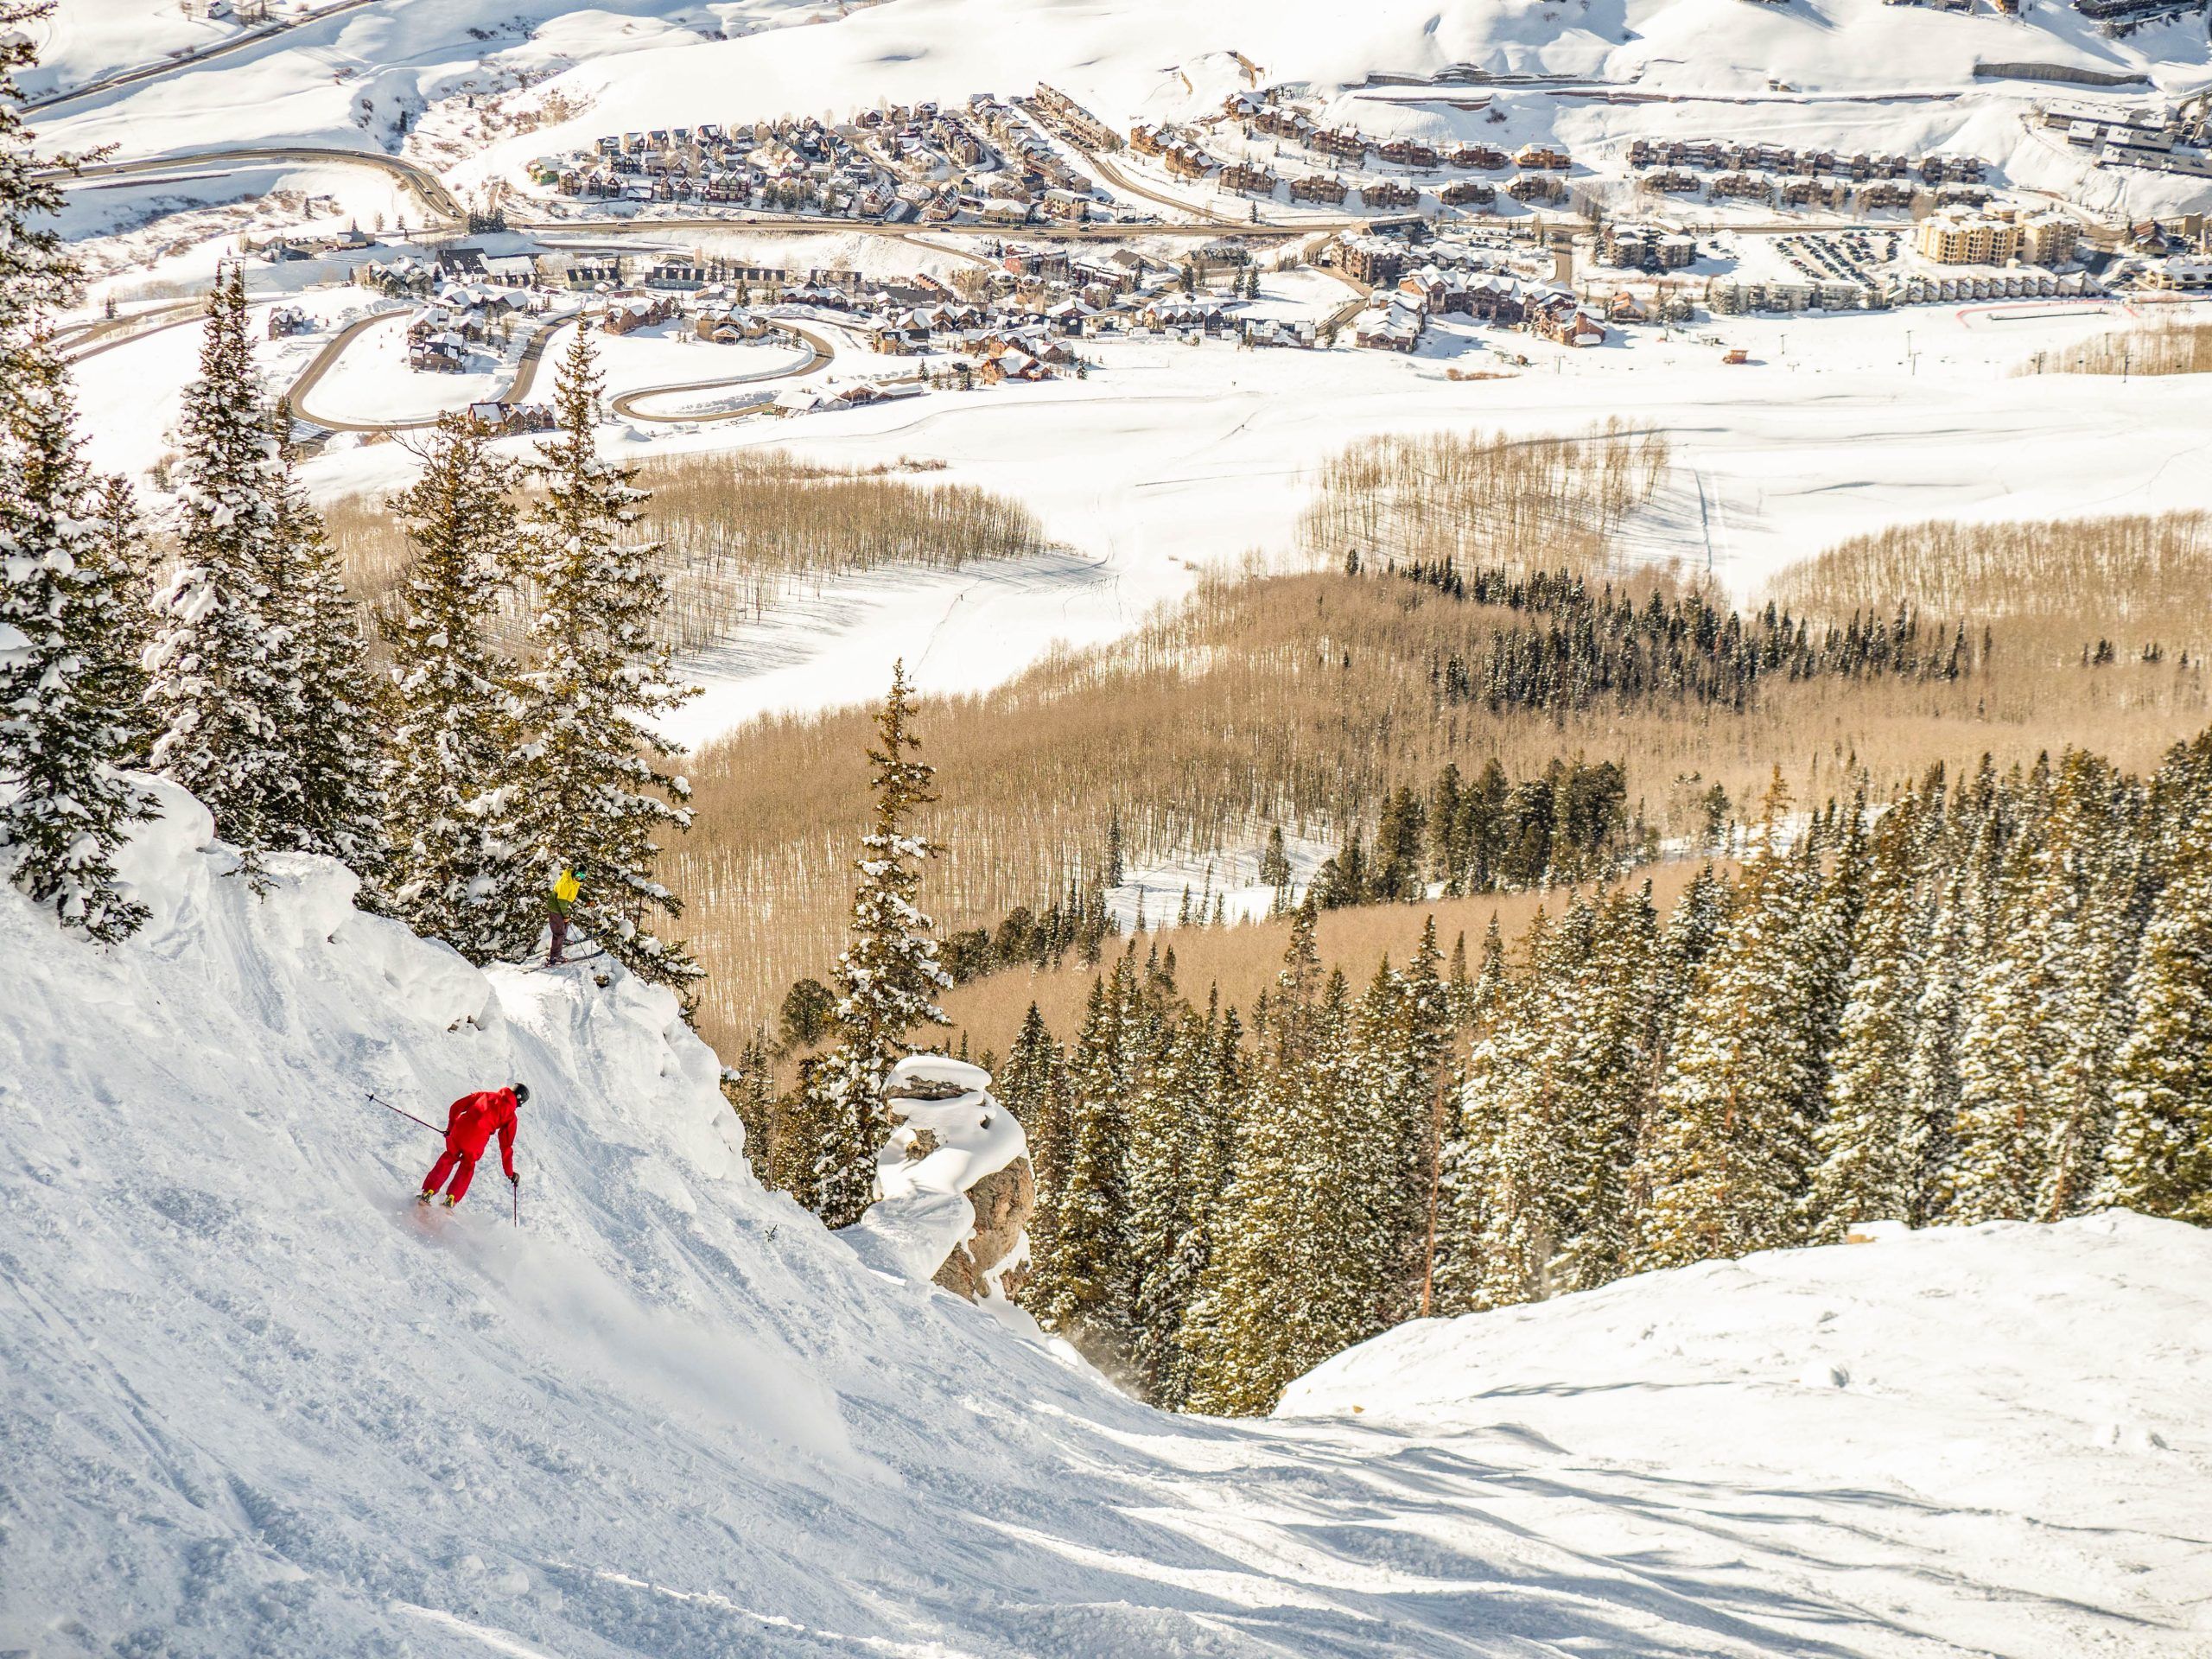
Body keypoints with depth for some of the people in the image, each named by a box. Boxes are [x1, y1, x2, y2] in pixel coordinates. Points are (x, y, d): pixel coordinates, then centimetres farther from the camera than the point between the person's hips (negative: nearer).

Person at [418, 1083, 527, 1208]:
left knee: (447, 1160, 28)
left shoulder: (486, 1095, 17)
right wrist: (510, 1172, 13)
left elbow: (456, 1107, 19)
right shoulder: (510, 1116, 7)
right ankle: (450, 1201, 19)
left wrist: (451, 1127, 33)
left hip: (458, 1133, 2)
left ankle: (427, 1194, 26)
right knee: (467, 1169, 26)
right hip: (475, 1145, -2)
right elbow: (506, 1146, 6)